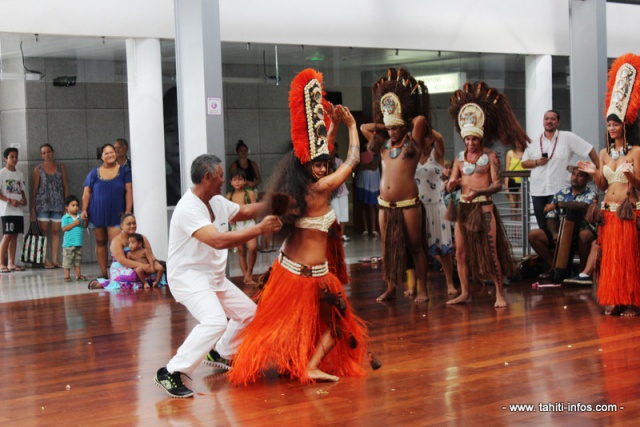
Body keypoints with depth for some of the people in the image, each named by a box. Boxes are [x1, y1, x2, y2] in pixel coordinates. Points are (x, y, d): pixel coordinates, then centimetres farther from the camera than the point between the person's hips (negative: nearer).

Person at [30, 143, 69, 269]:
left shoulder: (61, 167, 7)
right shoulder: (38, 169, 3)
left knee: (56, 231, 1)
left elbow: (66, 186, 9)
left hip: (58, 203, 2)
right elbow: (34, 189, 2)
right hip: (42, 203, -2)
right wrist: (32, 209, -3)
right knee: (44, 231, -2)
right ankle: (45, 260, 0)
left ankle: (54, 259, 5)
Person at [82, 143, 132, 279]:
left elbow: (128, 191, 0)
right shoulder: (94, 173, 7)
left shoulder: (124, 171, 3)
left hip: (116, 214, -2)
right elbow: (87, 193, 7)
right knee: (100, 242, 9)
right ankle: (103, 273, 16)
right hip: (97, 213, 2)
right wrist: (84, 210, -2)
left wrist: (128, 210, -7)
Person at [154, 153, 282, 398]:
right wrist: (260, 229, -32)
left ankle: (219, 354, 36)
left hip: (214, 276, 10)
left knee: (248, 312, 17)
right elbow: (218, 240, -36)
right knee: (215, 321, -30)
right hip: (188, 276, -10)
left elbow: (245, 211, 23)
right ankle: (170, 374, -23)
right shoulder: (188, 209, -25)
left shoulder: (218, 203, 4)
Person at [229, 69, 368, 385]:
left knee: (285, 319, 20)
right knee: (339, 319, 7)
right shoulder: (321, 188, -20)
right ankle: (311, 367, -3)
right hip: (313, 271, -7)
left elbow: (321, 153, 18)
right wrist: (351, 125, 2)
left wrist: (333, 126, 14)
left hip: (287, 265, 8)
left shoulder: (295, 186, 1)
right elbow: (353, 160, -9)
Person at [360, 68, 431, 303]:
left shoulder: (413, 142, 2)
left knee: (415, 246, 1)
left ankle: (422, 290, 6)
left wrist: (404, 125, 7)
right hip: (385, 204, 5)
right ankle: (390, 288, 16)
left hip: (408, 203, -5)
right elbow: (364, 127, 21)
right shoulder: (383, 144, 14)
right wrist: (385, 126, 17)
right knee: (388, 247, 8)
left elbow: (421, 119, -10)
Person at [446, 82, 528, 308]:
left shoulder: (490, 156, -3)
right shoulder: (460, 157, 10)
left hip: (484, 206, -5)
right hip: (464, 208, 5)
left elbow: (497, 184, -9)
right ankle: (465, 293, 13)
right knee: (461, 252, 4)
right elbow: (451, 183, 9)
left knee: (491, 253, -5)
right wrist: (452, 184, -15)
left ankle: (500, 293, 3)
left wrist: (479, 191, -25)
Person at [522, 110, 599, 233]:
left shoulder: (568, 138, 1)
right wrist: (536, 162, -6)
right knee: (542, 226, 5)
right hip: (537, 190, 4)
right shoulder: (534, 142, 13)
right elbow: (524, 163, 14)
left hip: (559, 190, -4)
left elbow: (590, 150, 2)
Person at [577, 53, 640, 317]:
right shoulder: (604, 153, 12)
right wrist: (594, 173, -5)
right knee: (609, 256, 4)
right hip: (608, 211, 5)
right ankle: (612, 301, 10)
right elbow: (602, 186, 13)